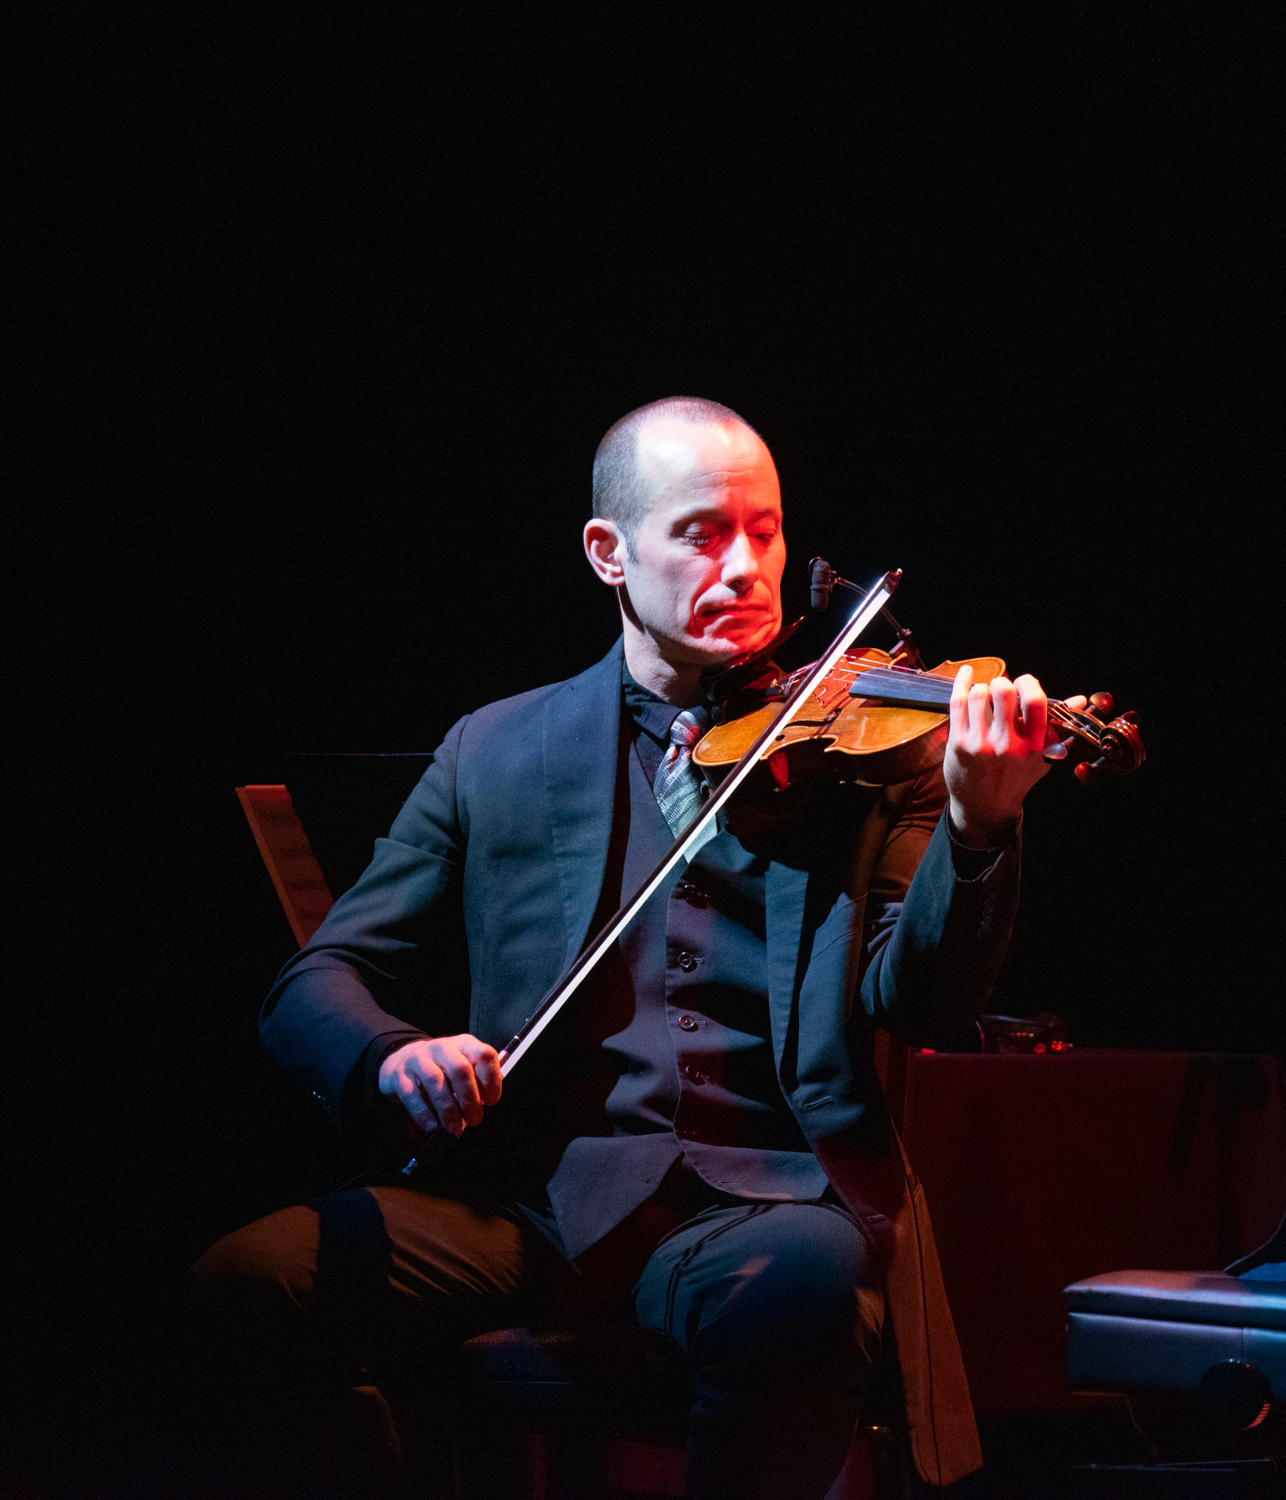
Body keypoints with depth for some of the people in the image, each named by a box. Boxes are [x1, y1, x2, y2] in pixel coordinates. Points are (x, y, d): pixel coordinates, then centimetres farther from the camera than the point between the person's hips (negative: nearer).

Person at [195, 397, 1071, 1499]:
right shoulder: (500, 751, 15)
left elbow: (918, 1004, -1)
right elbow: (314, 986, 12)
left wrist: (979, 826, -21)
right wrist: (391, 1055, -13)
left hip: (766, 1197, -1)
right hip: (534, 1191, 1)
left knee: (798, 1286, -38)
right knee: (238, 1284, -25)